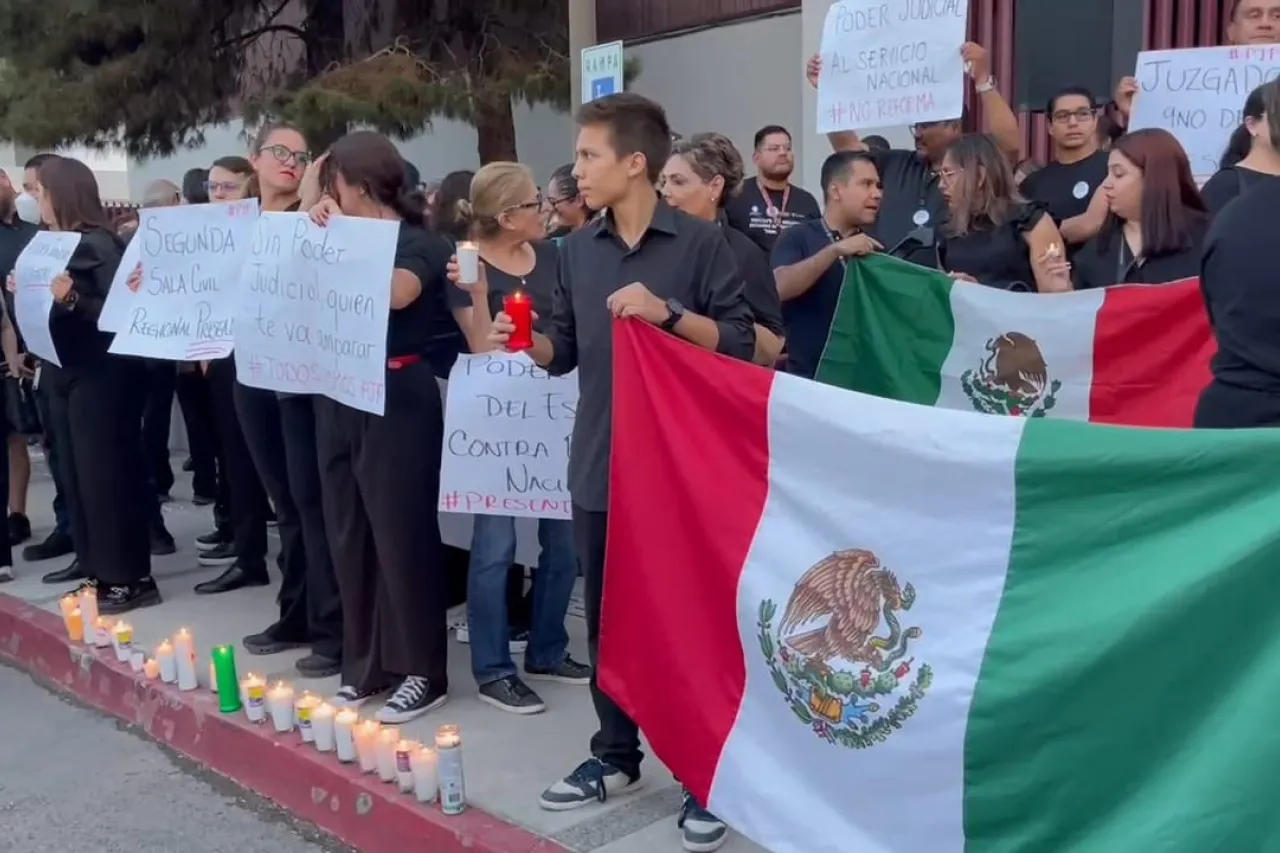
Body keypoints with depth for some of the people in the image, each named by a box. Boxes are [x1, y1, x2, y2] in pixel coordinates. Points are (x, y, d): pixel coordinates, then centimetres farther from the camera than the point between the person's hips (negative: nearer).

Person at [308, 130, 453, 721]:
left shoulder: (421, 244, -6)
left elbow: (393, 293, -26)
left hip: (397, 400, -7)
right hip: (340, 399, 7)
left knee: (401, 536, -2)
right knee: (350, 536, 11)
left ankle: (423, 671, 10)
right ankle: (365, 665, 23)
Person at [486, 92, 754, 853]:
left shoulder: (700, 242, -6)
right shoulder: (578, 249, 9)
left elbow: (740, 342, -9)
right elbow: (566, 351, 12)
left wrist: (668, 313, -21)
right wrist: (527, 341, -7)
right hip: (599, 462, 5)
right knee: (608, 617, 14)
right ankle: (616, 755, 31)